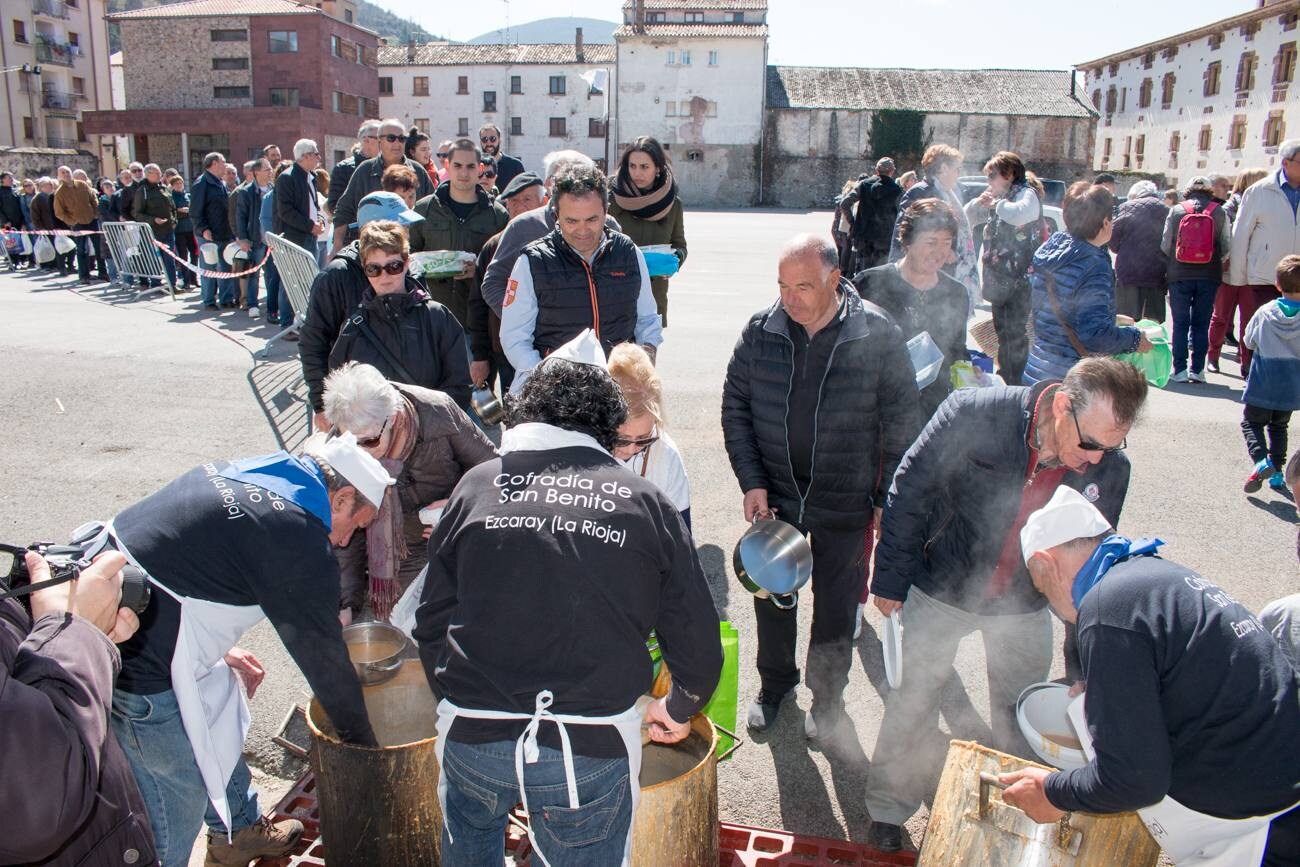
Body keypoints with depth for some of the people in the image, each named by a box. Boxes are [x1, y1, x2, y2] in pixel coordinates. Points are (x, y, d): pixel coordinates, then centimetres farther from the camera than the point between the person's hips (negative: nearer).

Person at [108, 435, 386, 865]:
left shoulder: (239, 473, 6)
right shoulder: (301, 548, -20)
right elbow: (324, 657, -10)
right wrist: (364, 743, 5)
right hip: (142, 671, -10)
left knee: (220, 719, 27)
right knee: (178, 798, 9)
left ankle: (238, 831, 48)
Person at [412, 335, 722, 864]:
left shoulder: (477, 487, 3)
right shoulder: (644, 502, 1)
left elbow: (431, 624, 9)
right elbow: (696, 637, 4)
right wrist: (680, 710, 24)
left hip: (472, 736, 2)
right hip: (592, 746, -2)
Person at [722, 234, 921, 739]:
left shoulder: (878, 336, -14)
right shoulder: (761, 330, -8)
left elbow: (901, 424, -6)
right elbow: (735, 408, 1)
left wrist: (889, 501, -5)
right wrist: (751, 482, -6)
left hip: (845, 503, -2)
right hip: (774, 496, 2)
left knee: (835, 602, 14)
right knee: (772, 594, 16)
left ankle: (828, 695, 37)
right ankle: (775, 683, 41)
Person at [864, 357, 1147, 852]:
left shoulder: (1109, 470, -18)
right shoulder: (974, 413, -29)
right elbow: (908, 492, -16)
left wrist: (1082, 667, -2)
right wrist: (889, 580, -9)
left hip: (1024, 607, 3)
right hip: (940, 589, -2)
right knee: (914, 700, 11)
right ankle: (887, 809, 34)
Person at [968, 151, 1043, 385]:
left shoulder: (1027, 194, -10)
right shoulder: (999, 198, 15)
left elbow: (1019, 214, -34)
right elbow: (968, 218, 19)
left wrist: (996, 203, -16)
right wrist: (979, 202, 0)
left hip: (1019, 279, -9)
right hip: (999, 278, 9)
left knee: (1015, 332, -8)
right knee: (1002, 330, 18)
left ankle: (1017, 382, -2)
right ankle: (1003, 377, 31)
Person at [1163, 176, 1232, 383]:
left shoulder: (1176, 211, -2)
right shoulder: (1219, 212, -1)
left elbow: (1165, 245, -2)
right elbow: (1227, 247, -1)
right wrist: (1216, 263, 18)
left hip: (1179, 275, -1)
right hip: (1209, 276, 1)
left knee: (1180, 323, 6)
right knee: (1201, 324, 9)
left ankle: (1180, 370, 4)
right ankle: (1197, 369, 7)